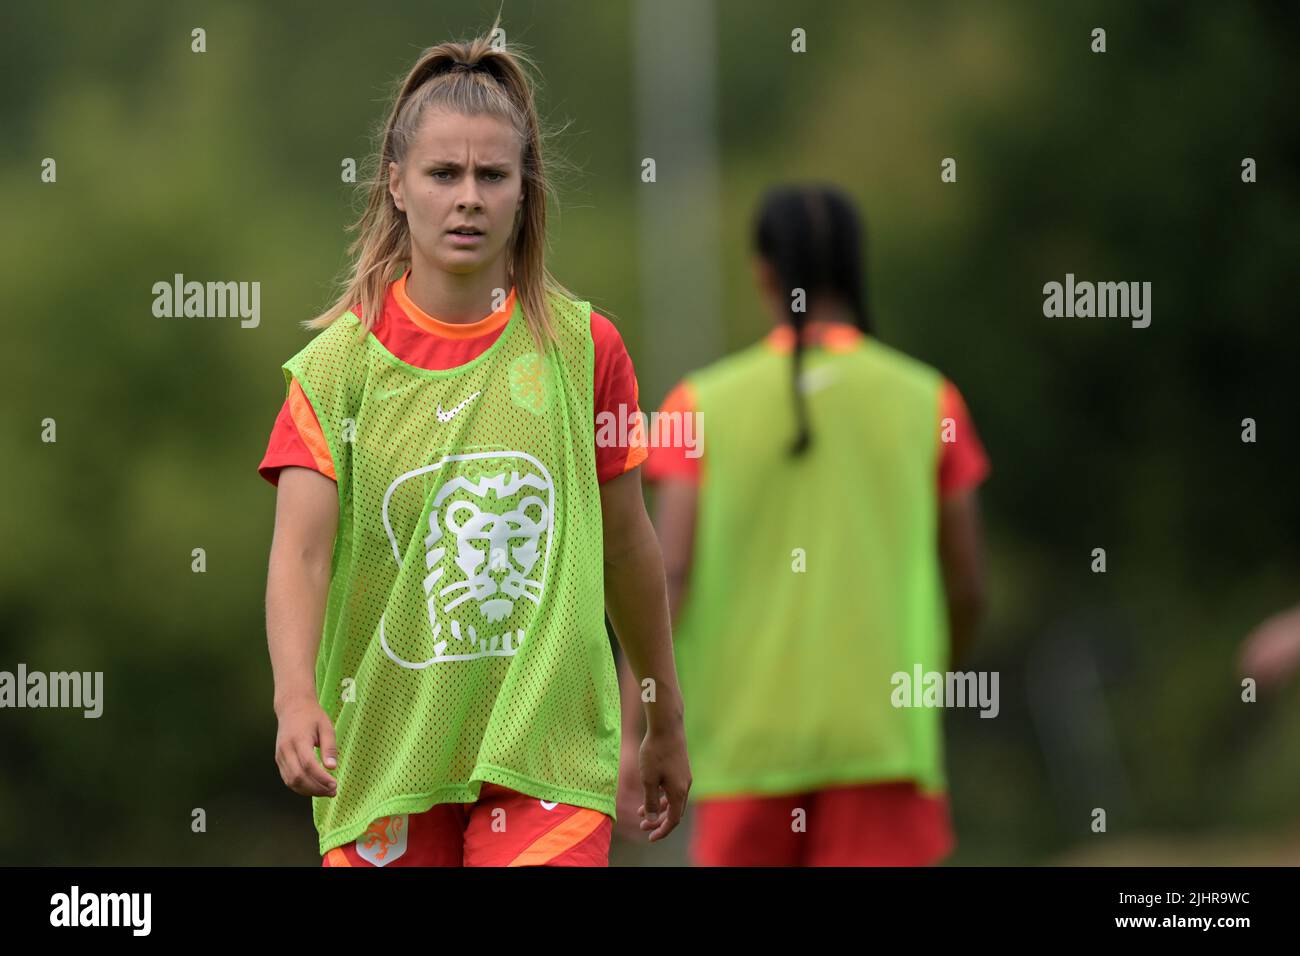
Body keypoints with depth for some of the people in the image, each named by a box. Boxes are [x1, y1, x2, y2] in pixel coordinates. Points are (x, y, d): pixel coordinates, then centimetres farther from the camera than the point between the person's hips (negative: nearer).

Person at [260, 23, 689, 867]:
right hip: (385, 755, 0)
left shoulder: (582, 346, 1)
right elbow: (300, 551, -13)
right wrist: (297, 701, -31)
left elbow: (627, 546, 12)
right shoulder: (340, 362, -2)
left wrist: (666, 724, 20)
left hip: (546, 749, 0)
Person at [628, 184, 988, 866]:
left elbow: (667, 573, -8)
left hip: (748, 738, 1)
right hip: (878, 732, -1)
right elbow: (967, 588, 7)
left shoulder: (703, 406, 1)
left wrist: (635, 734, -10)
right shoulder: (927, 402, 3)